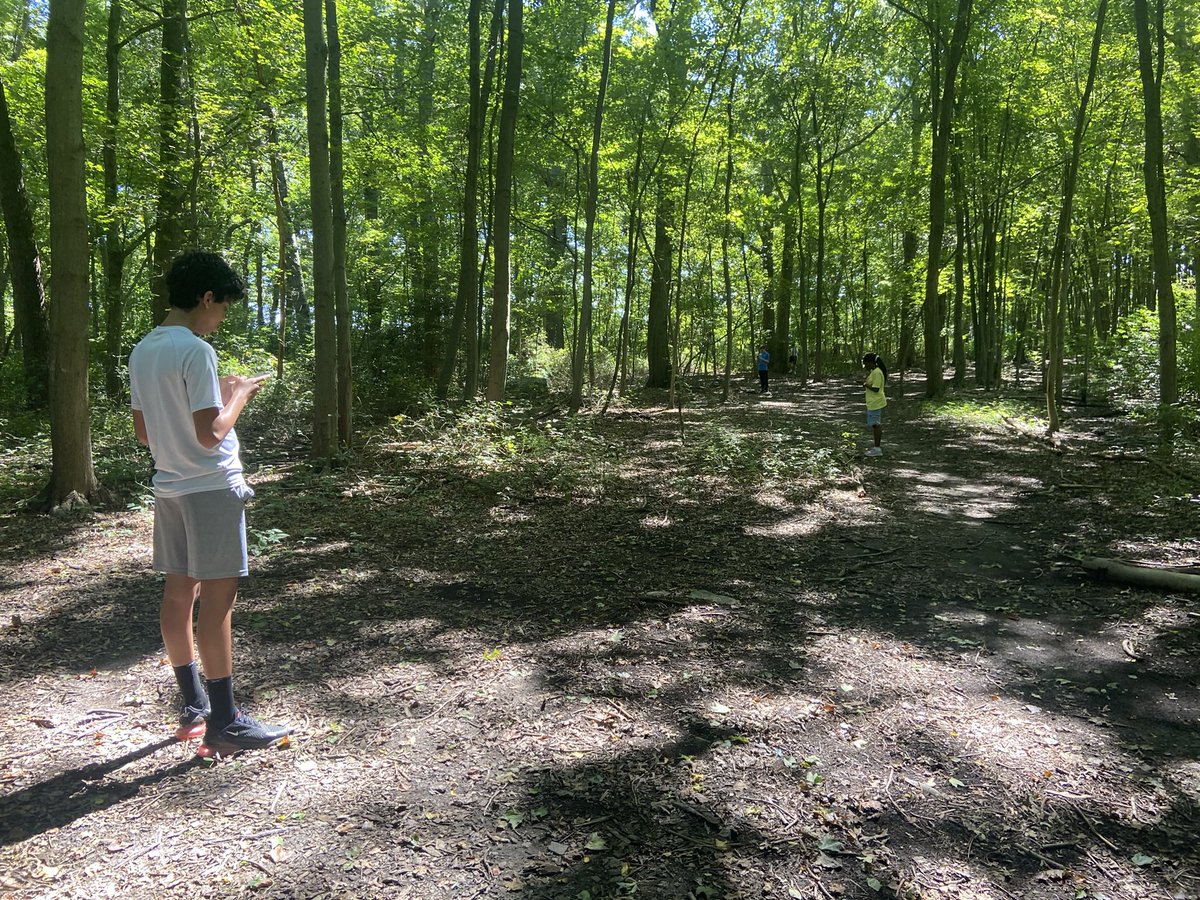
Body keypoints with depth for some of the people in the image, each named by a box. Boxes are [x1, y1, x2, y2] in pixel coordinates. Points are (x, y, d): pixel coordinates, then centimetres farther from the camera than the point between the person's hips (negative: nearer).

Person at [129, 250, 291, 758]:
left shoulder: (142, 352, 10)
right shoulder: (195, 351, -17)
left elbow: (144, 432, 15)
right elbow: (211, 433, -21)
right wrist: (238, 395, -5)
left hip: (168, 486, 9)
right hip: (211, 487, -9)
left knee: (179, 594, 13)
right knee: (217, 600, -5)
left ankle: (193, 705, 25)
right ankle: (223, 724, 2)